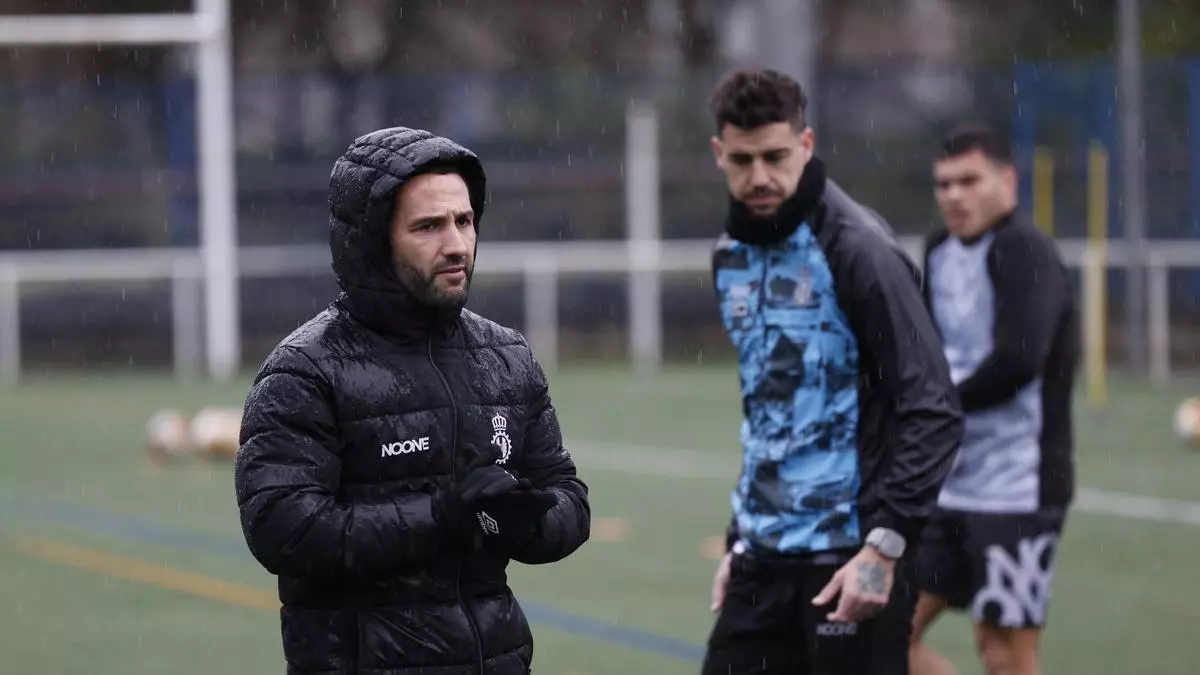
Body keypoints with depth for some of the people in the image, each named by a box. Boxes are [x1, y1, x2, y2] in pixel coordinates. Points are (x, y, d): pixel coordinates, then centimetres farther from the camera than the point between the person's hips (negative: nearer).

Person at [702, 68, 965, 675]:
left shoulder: (858, 248, -12)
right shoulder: (733, 256, 11)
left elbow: (933, 413, -16)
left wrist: (884, 545, -23)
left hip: (851, 558, -7)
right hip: (765, 556, 7)